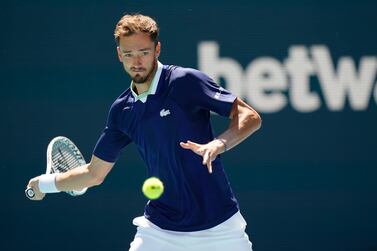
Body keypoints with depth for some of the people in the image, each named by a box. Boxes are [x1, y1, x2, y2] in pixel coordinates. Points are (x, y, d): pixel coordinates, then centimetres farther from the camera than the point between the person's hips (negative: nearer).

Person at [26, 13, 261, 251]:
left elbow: (250, 117, -12)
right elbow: (94, 173, 18)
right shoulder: (121, 111, 6)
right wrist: (45, 182, 16)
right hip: (160, 228, 3)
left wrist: (219, 144, -28)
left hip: (218, 225, -3)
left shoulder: (186, 81, -10)